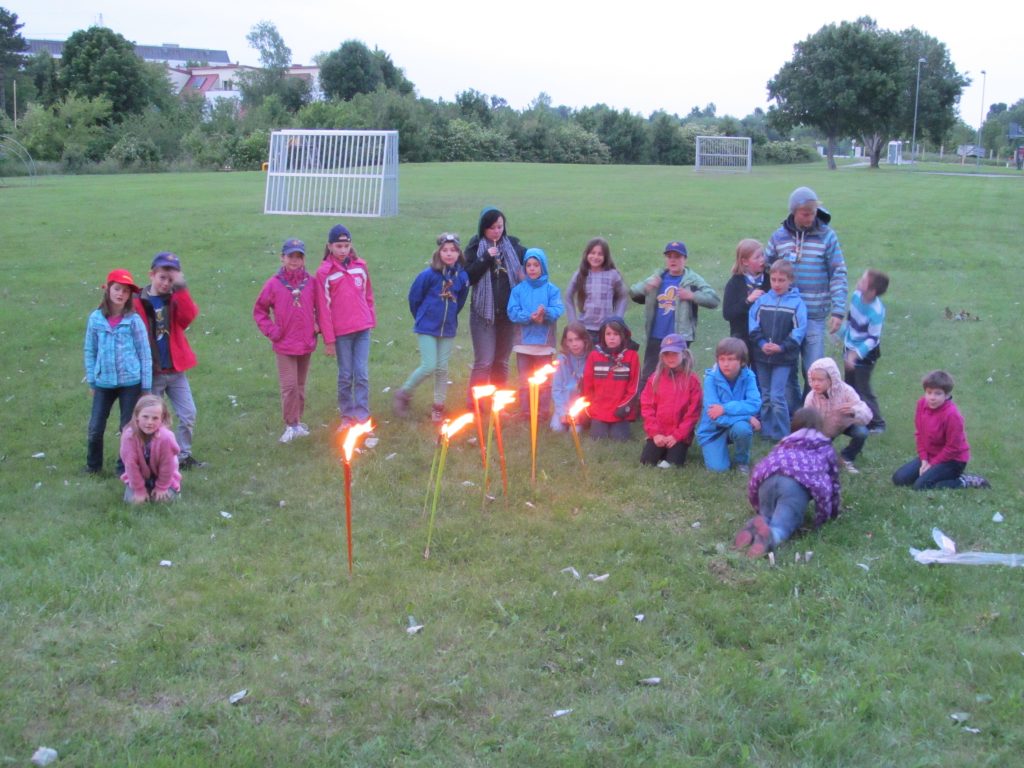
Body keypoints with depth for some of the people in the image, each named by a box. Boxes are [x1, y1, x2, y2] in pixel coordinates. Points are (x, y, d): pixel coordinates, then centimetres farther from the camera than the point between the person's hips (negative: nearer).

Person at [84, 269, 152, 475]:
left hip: (130, 382, -2)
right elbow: (90, 351, 7)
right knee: (95, 428, 5)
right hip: (104, 383, 2)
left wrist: (146, 386, -3)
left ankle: (125, 467, 24)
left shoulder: (134, 320, -7)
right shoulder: (95, 318, -1)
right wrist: (91, 380, 7)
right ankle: (93, 465, 26)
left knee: (129, 427, 8)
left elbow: (145, 353, -3)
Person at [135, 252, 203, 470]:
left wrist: (181, 288, -25)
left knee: (188, 414, 5)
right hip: (151, 372, -3)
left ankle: (184, 455, 19)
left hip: (176, 370, 3)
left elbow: (189, 315, -18)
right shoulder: (138, 303, -6)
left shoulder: (176, 299, 4)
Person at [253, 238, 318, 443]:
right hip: (284, 345, -2)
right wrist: (271, 331, -4)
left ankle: (298, 421, 25)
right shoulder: (274, 284, -6)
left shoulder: (311, 283, -1)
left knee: (301, 385, 13)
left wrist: (318, 324, -2)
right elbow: (259, 310, 4)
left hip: (306, 343, 3)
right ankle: (291, 425, 3)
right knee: (289, 386, -5)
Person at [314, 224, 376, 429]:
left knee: (362, 373, 0)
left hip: (362, 329, 2)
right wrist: (328, 339, -6)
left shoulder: (360, 266, 4)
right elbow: (323, 308, -5)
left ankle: (362, 417, 4)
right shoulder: (324, 273, -5)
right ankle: (347, 415, 18)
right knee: (345, 375, 6)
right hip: (341, 332, -2)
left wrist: (372, 320, 7)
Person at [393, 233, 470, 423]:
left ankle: (438, 407, 20)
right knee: (429, 367, -9)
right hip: (427, 329, -3)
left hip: (448, 329, 4)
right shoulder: (429, 275, -15)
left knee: (442, 369, 8)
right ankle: (403, 393, 13)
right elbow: (414, 297, -3)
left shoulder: (462, 277, -5)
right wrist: (422, 318, 8)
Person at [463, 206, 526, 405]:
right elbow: (469, 276, -9)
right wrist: (486, 258, -18)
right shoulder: (475, 246, 0)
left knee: (502, 361, 11)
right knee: (484, 361, -8)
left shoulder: (512, 245, 6)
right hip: (484, 312, -3)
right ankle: (473, 405, 0)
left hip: (507, 312, 3)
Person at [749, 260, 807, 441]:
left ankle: (781, 435, 0)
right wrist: (761, 343, -12)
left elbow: (799, 330, -8)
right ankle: (767, 431, 21)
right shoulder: (762, 300, 4)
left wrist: (782, 347, -16)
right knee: (765, 396, 12)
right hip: (761, 355, 4)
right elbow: (753, 324, 1)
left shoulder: (797, 303, -3)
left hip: (784, 358, -4)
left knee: (777, 396, -9)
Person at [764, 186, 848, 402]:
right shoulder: (779, 237, 4)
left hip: (815, 316, -2)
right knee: (787, 370, 8)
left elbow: (838, 275, -4)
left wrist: (838, 311, -11)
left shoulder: (827, 236, -3)